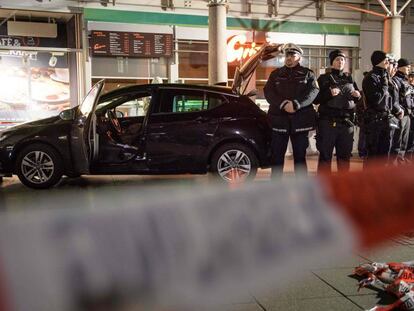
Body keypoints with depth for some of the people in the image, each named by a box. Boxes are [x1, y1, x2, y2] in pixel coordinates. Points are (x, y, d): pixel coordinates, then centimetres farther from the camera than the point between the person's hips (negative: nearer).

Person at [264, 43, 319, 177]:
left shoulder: (308, 74, 9)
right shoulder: (276, 74, 14)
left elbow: (313, 91, -6)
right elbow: (268, 92, 0)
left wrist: (296, 104, -21)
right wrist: (283, 104, -17)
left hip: (300, 121, -1)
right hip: (278, 120, 1)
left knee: (300, 155, 6)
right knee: (277, 156, 3)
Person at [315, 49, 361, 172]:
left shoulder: (349, 78, 15)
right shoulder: (324, 78, 3)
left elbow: (357, 98, 20)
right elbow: (316, 99, -5)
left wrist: (358, 95, -2)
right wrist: (329, 93, -21)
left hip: (347, 121, 4)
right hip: (328, 120, -4)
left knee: (345, 153, 10)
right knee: (325, 154, -3)